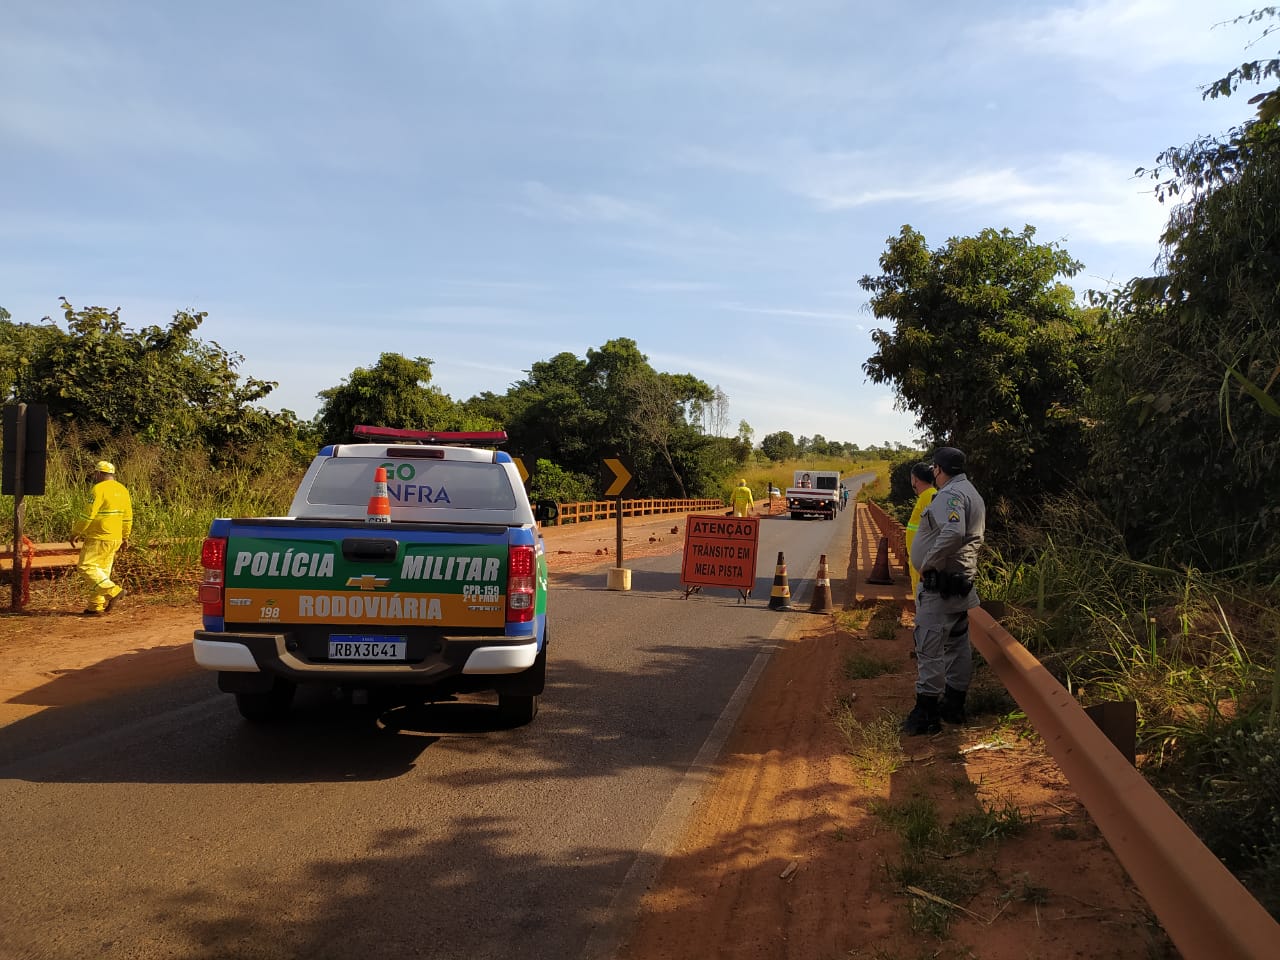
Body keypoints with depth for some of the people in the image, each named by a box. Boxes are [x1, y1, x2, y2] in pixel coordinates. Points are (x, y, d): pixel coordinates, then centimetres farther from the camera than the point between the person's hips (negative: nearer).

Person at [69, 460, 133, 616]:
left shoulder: (99, 489, -14)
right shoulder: (122, 490, 10)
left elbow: (88, 514, -17)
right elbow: (127, 517, 15)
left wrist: (75, 532, -6)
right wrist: (124, 537, 23)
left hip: (98, 538, -8)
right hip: (115, 539, 8)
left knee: (86, 567, -4)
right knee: (102, 571, 11)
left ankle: (112, 591, -13)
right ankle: (96, 606, 12)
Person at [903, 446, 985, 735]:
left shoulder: (950, 494, -17)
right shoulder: (972, 494, 17)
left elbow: (953, 533, -33)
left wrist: (928, 563, -23)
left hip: (940, 583, -11)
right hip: (962, 580, 11)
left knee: (930, 647, -8)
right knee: (958, 644, 15)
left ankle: (926, 713, -6)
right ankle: (954, 705, 24)